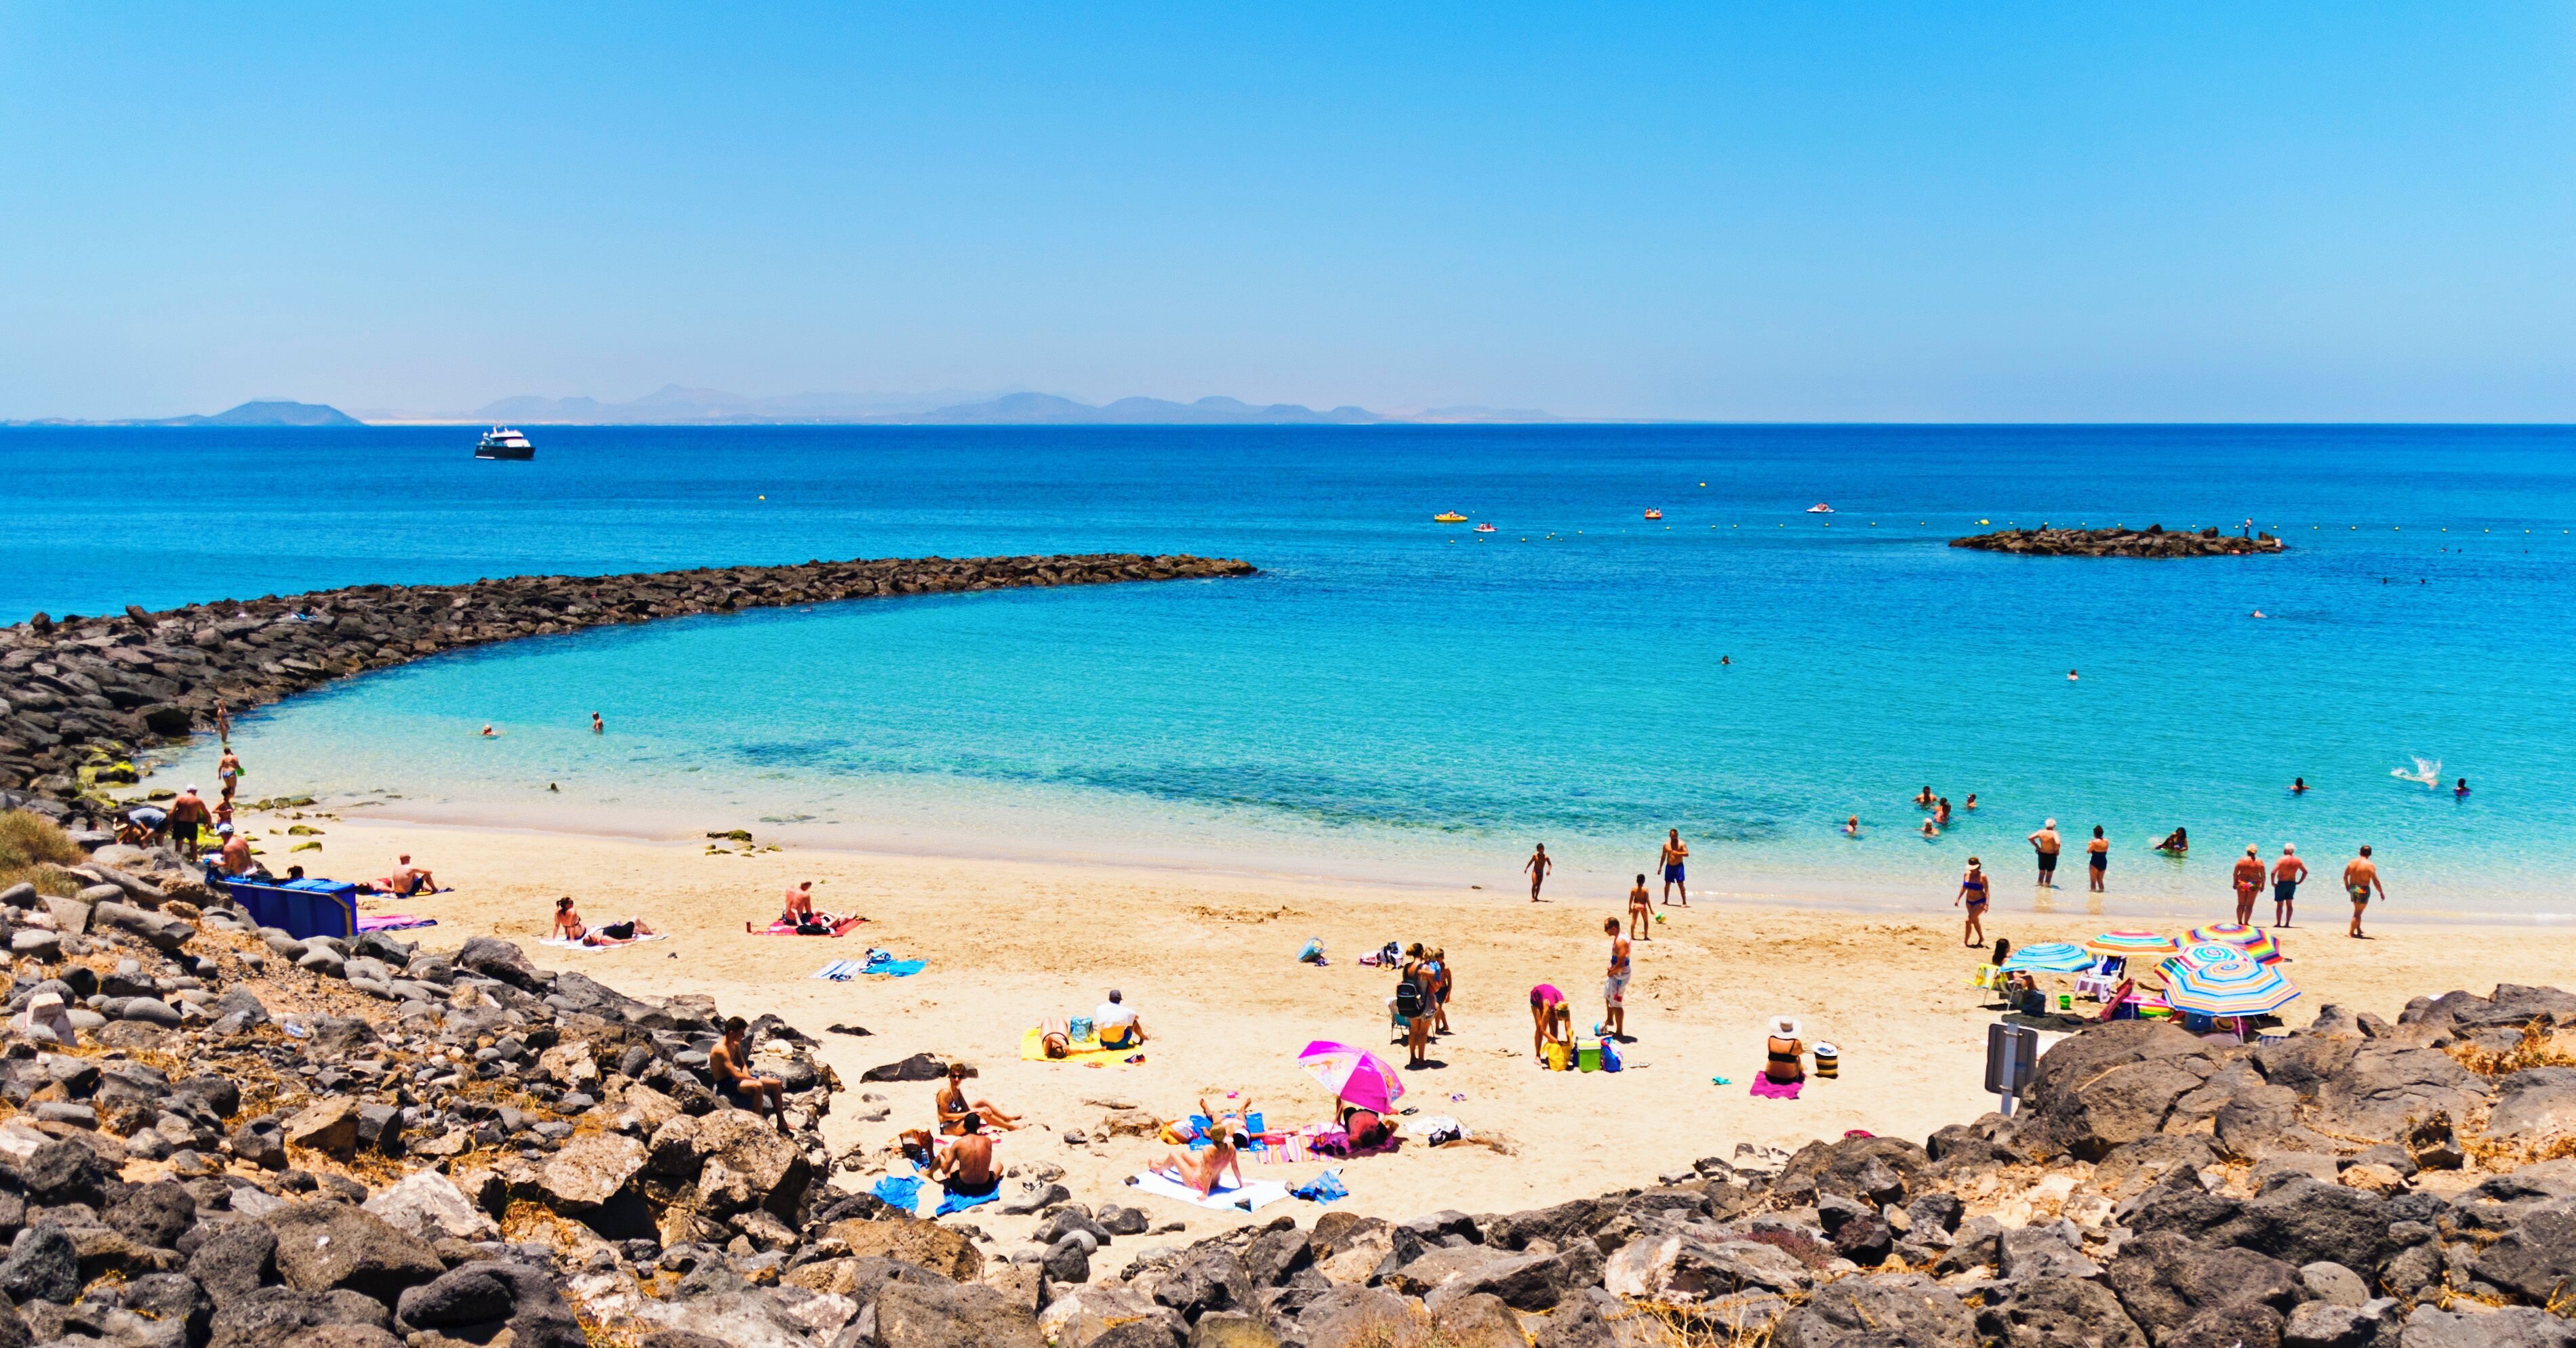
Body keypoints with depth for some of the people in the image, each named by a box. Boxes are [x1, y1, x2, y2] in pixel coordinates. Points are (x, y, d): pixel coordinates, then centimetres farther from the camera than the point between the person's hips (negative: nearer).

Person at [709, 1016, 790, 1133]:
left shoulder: (736, 1045, 7)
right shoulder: (721, 1050, -25)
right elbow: (735, 1075, -29)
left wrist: (747, 1077, -7)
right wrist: (752, 1079, -18)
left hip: (735, 1079, 10)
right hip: (725, 1084, -10)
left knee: (777, 1084, 4)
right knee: (758, 1086, -37)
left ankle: (782, 1123, 12)